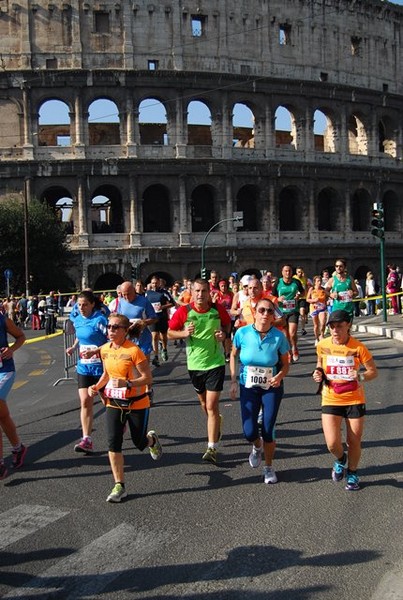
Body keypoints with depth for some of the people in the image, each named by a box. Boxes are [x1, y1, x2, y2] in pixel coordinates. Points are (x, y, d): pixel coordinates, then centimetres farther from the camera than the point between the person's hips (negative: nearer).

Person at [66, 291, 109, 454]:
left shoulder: (100, 320, -16)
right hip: (84, 367, 6)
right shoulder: (78, 320, 5)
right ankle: (86, 440, -2)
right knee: (85, 402, -3)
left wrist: (94, 351, -27)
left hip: (101, 366, -5)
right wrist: (74, 347, 3)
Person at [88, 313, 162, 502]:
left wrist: (126, 383, -30)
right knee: (113, 443, -7)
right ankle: (119, 486, 3)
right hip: (114, 403, 4)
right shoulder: (105, 350, 0)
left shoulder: (133, 351, -19)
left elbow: (148, 378, -18)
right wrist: (97, 386, 0)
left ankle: (152, 439, 48)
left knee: (139, 443, 10)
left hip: (137, 404, -4)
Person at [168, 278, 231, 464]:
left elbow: (227, 324, 12)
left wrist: (224, 333, -9)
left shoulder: (218, 309, -7)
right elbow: (170, 333, 0)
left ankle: (212, 448, -4)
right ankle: (216, 424, 51)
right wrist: (184, 333, -19)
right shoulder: (184, 311, -9)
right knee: (204, 402, 20)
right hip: (194, 364, 2)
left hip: (215, 363, -2)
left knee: (211, 406, -8)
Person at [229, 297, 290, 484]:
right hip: (248, 387, 1)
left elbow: (285, 363, -2)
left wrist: (279, 377, -23)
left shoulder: (279, 337, -14)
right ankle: (257, 447, 34)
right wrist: (233, 381, -2)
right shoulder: (243, 333, -14)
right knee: (249, 432, -5)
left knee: (268, 431, -1)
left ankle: (269, 468, 27)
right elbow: (233, 355, 3)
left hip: (272, 387, 0)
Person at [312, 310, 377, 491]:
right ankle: (341, 460, 28)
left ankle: (352, 473, 38)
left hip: (355, 400, -1)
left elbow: (373, 371, -5)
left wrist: (361, 377, -25)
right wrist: (319, 373, -5)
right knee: (332, 444, -10)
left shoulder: (358, 347, -15)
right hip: (331, 400, 1)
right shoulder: (323, 345, -7)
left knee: (354, 442, 9)